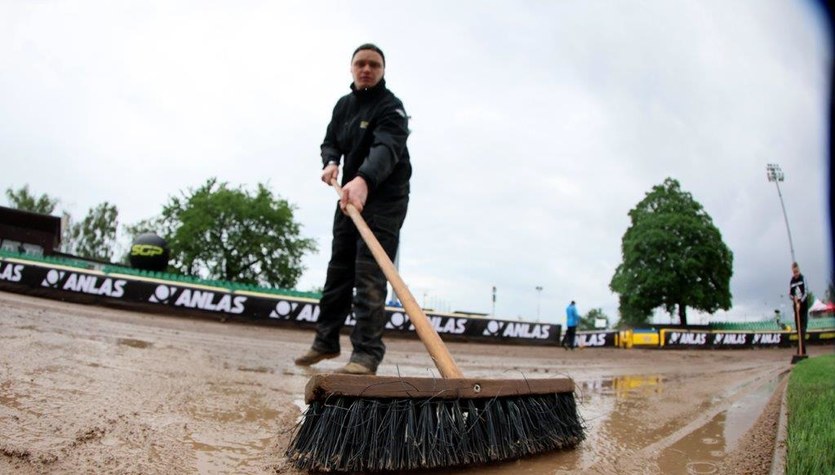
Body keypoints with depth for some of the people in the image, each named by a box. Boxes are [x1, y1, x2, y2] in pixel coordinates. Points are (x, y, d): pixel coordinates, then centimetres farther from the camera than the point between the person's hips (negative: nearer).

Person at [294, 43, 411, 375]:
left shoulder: (391, 107, -14)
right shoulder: (344, 105, 11)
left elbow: (386, 148, -33)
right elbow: (330, 142, 15)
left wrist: (363, 180, -53)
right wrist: (330, 162, -11)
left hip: (385, 200, -7)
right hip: (349, 197, 7)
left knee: (369, 276, -16)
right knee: (338, 270, 11)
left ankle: (366, 355, -14)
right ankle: (326, 340, 23)